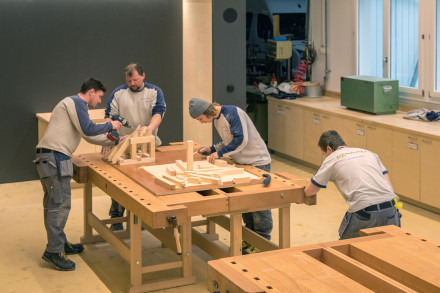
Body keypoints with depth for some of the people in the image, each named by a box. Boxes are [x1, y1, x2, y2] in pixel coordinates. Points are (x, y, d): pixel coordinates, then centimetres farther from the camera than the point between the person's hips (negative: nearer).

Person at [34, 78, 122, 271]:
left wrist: (116, 141, 30)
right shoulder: (76, 102, -5)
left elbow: (90, 137, 31)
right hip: (54, 156, -11)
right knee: (60, 204, -11)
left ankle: (59, 243, 26)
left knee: (54, 204, 16)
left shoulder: (73, 104, 28)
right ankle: (54, 251, -9)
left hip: (48, 157, 11)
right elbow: (88, 130, -15)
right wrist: (110, 126, 0)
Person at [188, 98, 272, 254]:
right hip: (242, 163, 9)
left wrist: (219, 153, -21)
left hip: (258, 162, -9)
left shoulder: (232, 112, -20)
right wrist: (211, 149, 5)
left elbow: (241, 140, -28)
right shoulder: (216, 119, 9)